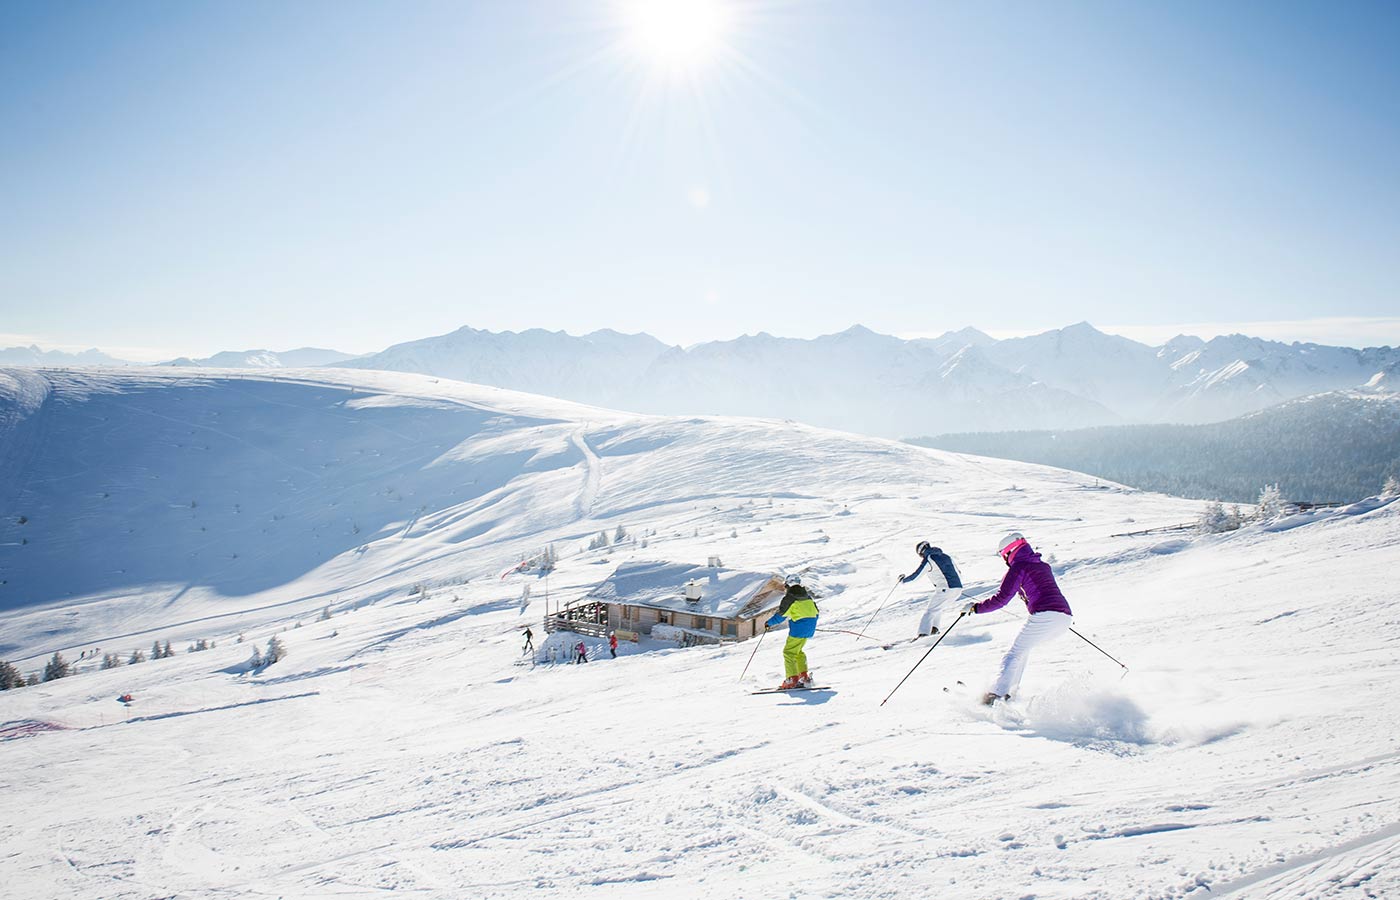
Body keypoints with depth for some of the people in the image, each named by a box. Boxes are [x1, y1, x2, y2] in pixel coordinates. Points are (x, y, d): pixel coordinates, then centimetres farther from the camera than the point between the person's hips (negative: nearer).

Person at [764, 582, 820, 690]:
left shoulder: (789, 598, -9)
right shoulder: (808, 596, 13)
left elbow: (780, 616, -8)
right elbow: (815, 612, 18)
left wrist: (769, 623, 8)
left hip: (798, 628, -8)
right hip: (810, 628, 8)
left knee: (789, 652, -1)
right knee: (798, 651, 21)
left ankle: (792, 680, -9)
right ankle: (804, 676, 16)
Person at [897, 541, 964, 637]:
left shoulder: (928, 560, -1)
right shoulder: (946, 556, 19)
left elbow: (915, 575, -1)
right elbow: (958, 573, 24)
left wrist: (903, 580, 16)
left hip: (944, 590, -7)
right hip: (958, 589, 7)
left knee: (930, 612, 1)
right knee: (938, 607, 28)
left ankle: (923, 634, -10)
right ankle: (934, 628, 19)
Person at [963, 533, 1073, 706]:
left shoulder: (1018, 568, 2)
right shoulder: (1043, 565, 24)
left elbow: (1001, 599, -4)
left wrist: (975, 608, 6)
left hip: (1043, 616, -8)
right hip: (1065, 617, 8)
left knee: (1014, 655, -3)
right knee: (1024, 647, 24)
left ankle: (997, 694, -17)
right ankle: (1011, 691, 18)